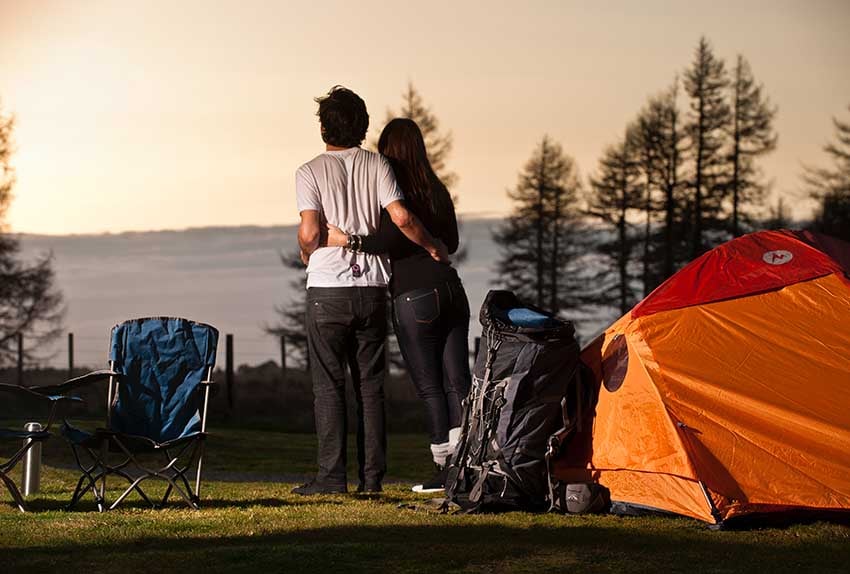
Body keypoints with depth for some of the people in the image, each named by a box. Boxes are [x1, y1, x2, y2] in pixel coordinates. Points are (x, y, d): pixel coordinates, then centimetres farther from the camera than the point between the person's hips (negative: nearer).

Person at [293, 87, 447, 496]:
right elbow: (401, 218, -8)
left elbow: (309, 232, -13)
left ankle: (332, 475, -3)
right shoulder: (377, 166, 4)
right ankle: (372, 476, 6)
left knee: (328, 385, 1)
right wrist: (432, 248, 7)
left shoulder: (311, 172, -3)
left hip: (327, 289, -3)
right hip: (372, 288, 3)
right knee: (370, 385, 7)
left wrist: (306, 254, 9)